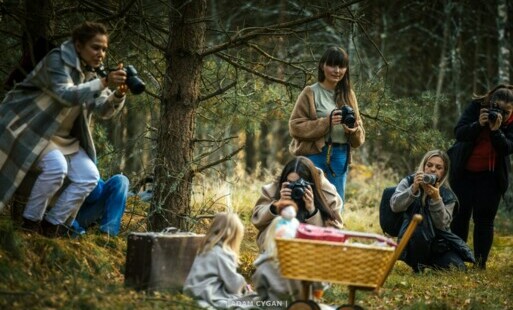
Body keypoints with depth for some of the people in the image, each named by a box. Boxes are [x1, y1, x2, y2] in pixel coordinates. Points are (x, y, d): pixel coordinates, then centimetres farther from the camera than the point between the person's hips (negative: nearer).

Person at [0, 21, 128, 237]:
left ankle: (53, 224, 2)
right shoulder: (57, 60, -18)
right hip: (29, 129, -8)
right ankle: (31, 222, -16)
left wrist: (118, 95, -27)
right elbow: (66, 95, -34)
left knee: (89, 176, -7)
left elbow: (104, 110, -5)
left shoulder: (91, 72, 5)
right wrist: (104, 83, -43)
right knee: (56, 166, -31)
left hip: (64, 138, 8)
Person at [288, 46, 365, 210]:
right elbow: (295, 127, -8)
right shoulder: (310, 93, -1)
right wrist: (326, 122, -17)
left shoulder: (348, 95, 12)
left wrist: (354, 130, -13)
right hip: (315, 155, -4)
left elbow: (359, 138, 11)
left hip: (340, 157, 4)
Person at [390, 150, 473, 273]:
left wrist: (436, 199, -27)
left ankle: (430, 262, 9)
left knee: (458, 268, -21)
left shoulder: (447, 195, 0)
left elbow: (442, 224, -14)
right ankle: (418, 266, -12)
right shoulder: (408, 182, -2)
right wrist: (414, 189, -31)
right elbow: (395, 205, -18)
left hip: (438, 244, 2)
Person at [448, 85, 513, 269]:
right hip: (464, 171, 0)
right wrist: (478, 124, -33)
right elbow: (458, 133, -17)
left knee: (484, 219, -3)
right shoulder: (476, 107, -11)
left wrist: (496, 130, -35)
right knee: (460, 216, 2)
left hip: (491, 176, 0)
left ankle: (480, 264, -1)